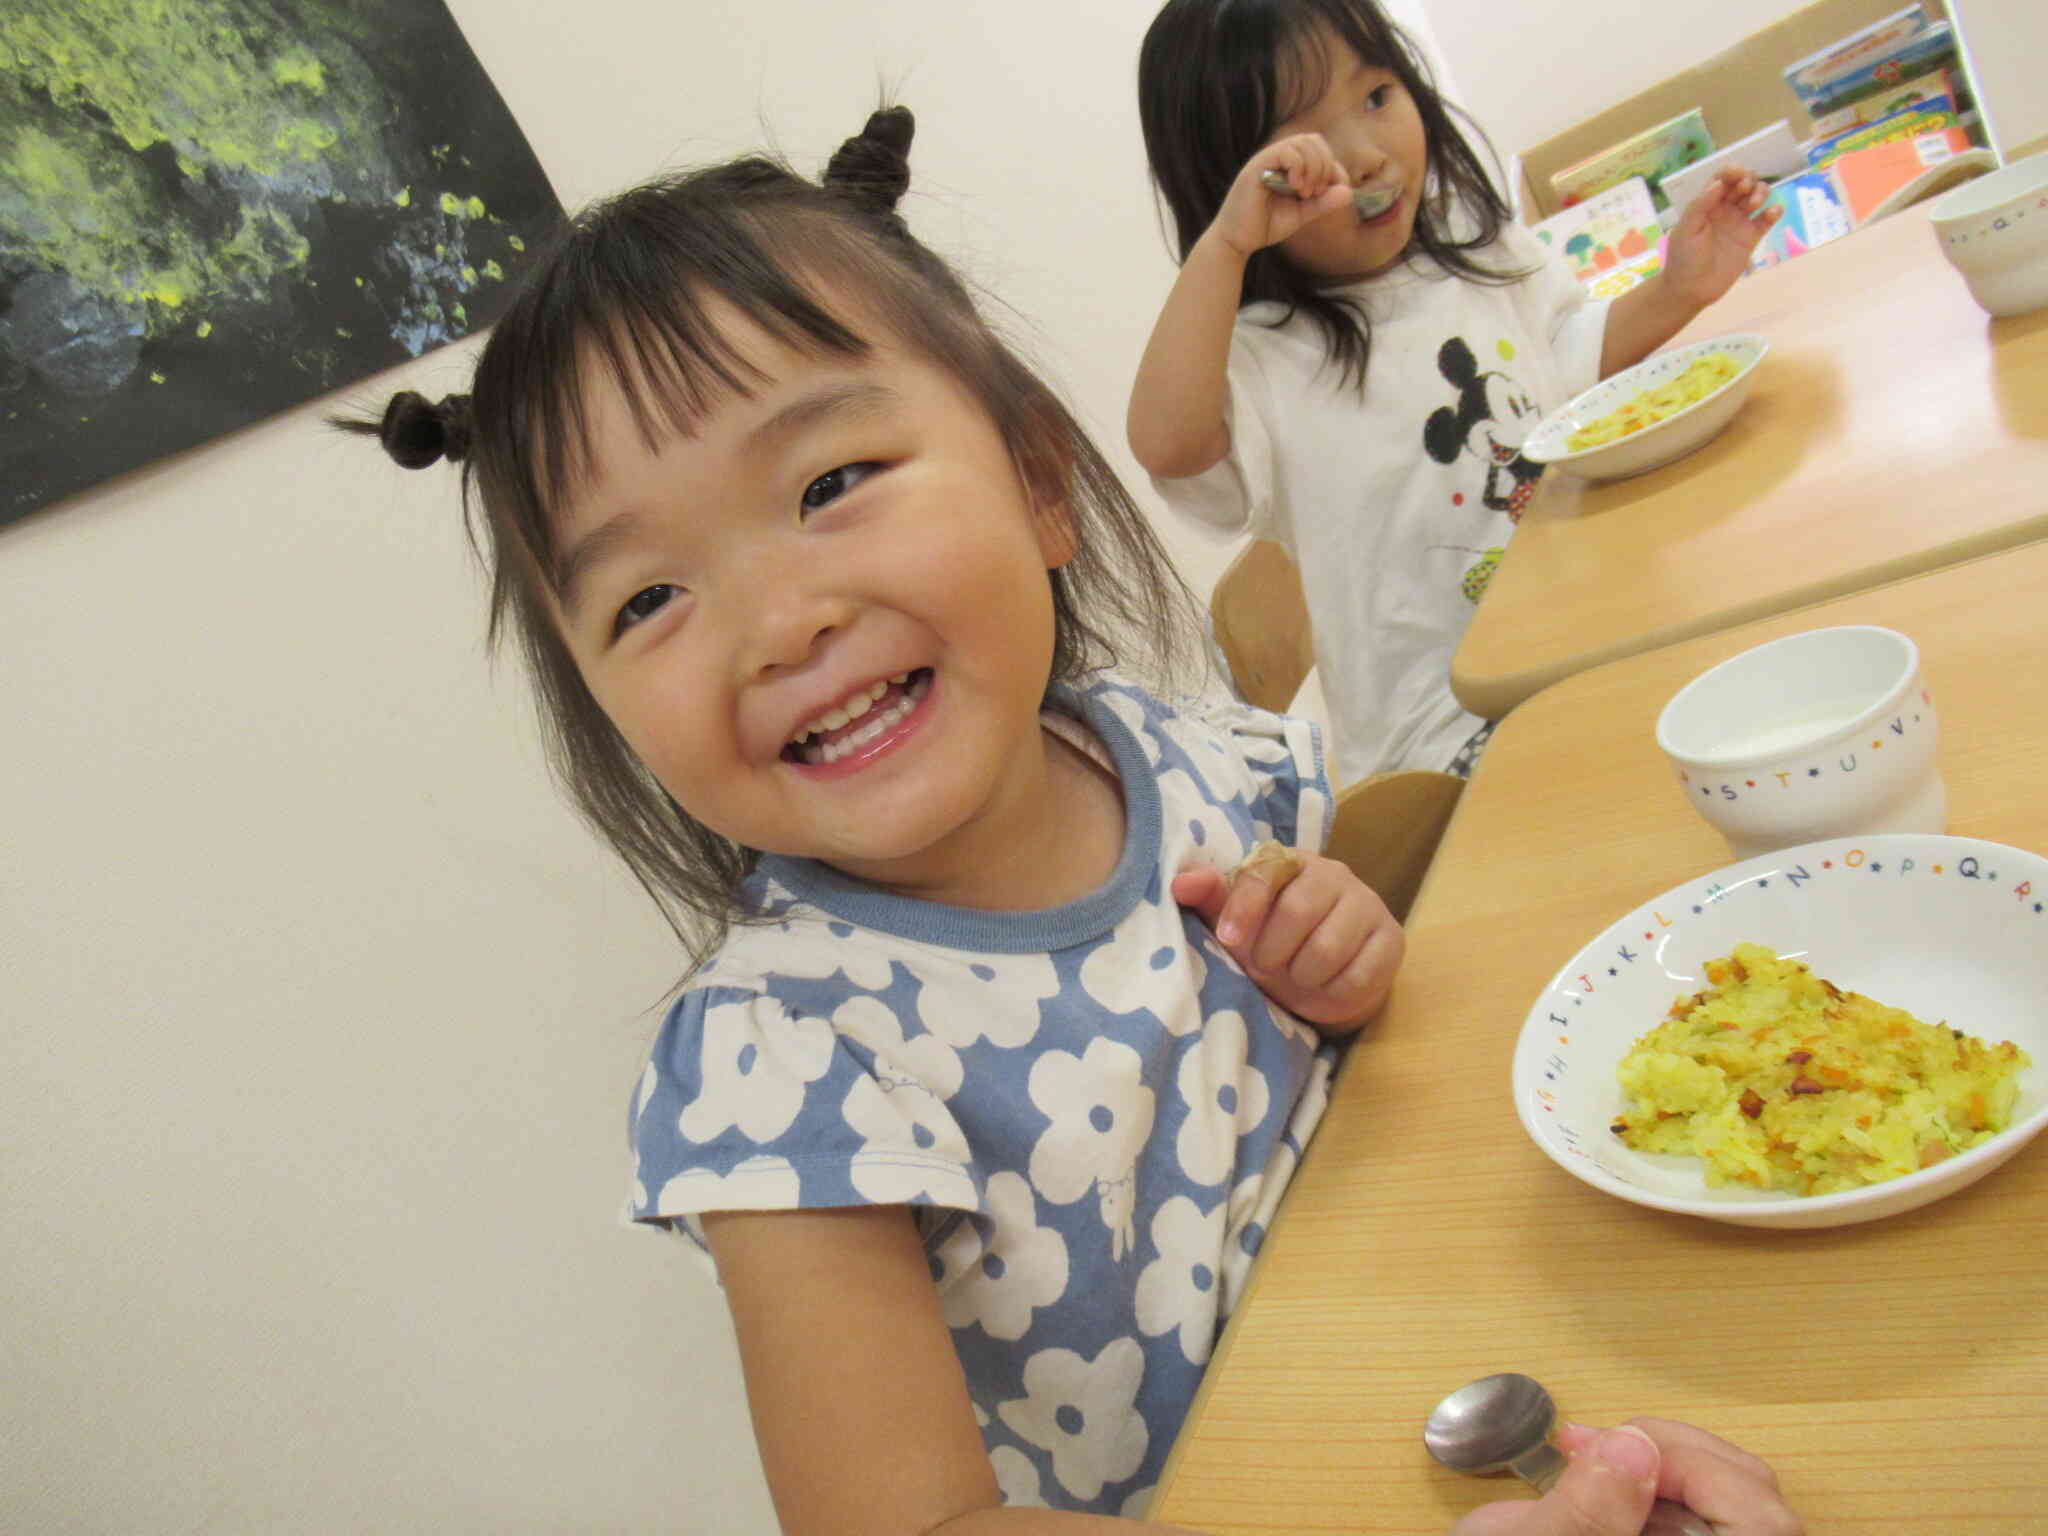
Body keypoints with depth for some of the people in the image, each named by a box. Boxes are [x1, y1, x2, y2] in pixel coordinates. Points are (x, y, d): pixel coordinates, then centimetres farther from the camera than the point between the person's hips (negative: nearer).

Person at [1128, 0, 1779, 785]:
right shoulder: (1266, 362, -15)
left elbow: (1574, 354, 23)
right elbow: (1166, 443, -37)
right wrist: (1223, 246, -38)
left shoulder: (1483, 249, 5)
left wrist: (1676, 292, 6)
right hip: (1455, 721, -7)